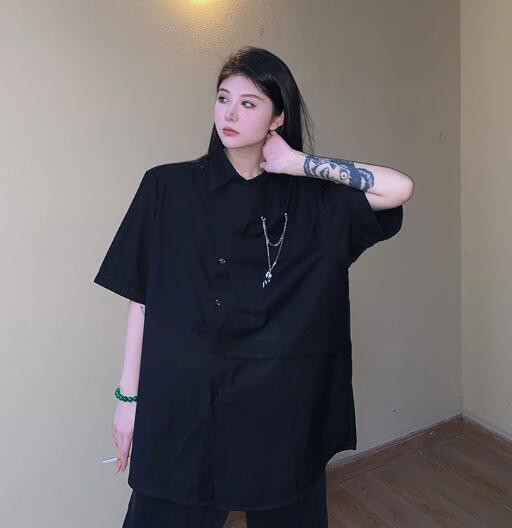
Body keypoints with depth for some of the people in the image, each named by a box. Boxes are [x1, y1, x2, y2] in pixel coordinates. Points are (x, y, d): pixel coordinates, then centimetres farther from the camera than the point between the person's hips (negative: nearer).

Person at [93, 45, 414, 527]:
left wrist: (298, 162, -10)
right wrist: (129, 397, 0)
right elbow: (142, 299, -1)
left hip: (283, 407, 2)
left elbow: (400, 189, -11)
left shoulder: (311, 201, 1)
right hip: (183, 405, -1)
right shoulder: (168, 187, -2)